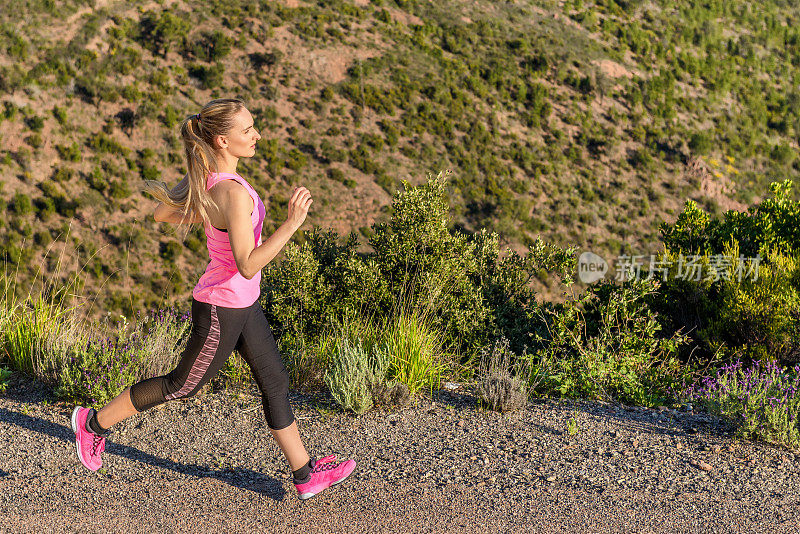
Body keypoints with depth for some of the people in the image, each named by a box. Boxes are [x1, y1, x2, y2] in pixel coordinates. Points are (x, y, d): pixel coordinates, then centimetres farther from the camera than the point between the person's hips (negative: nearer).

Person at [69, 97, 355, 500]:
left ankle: (305, 474, 24)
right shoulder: (233, 193, -31)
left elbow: (162, 214, 9)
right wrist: (291, 224, -37)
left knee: (274, 380, 14)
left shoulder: (203, 175, -4)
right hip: (222, 310, -9)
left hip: (242, 303, 9)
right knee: (182, 386, 13)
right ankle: (95, 422, 31)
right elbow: (247, 266, -33)